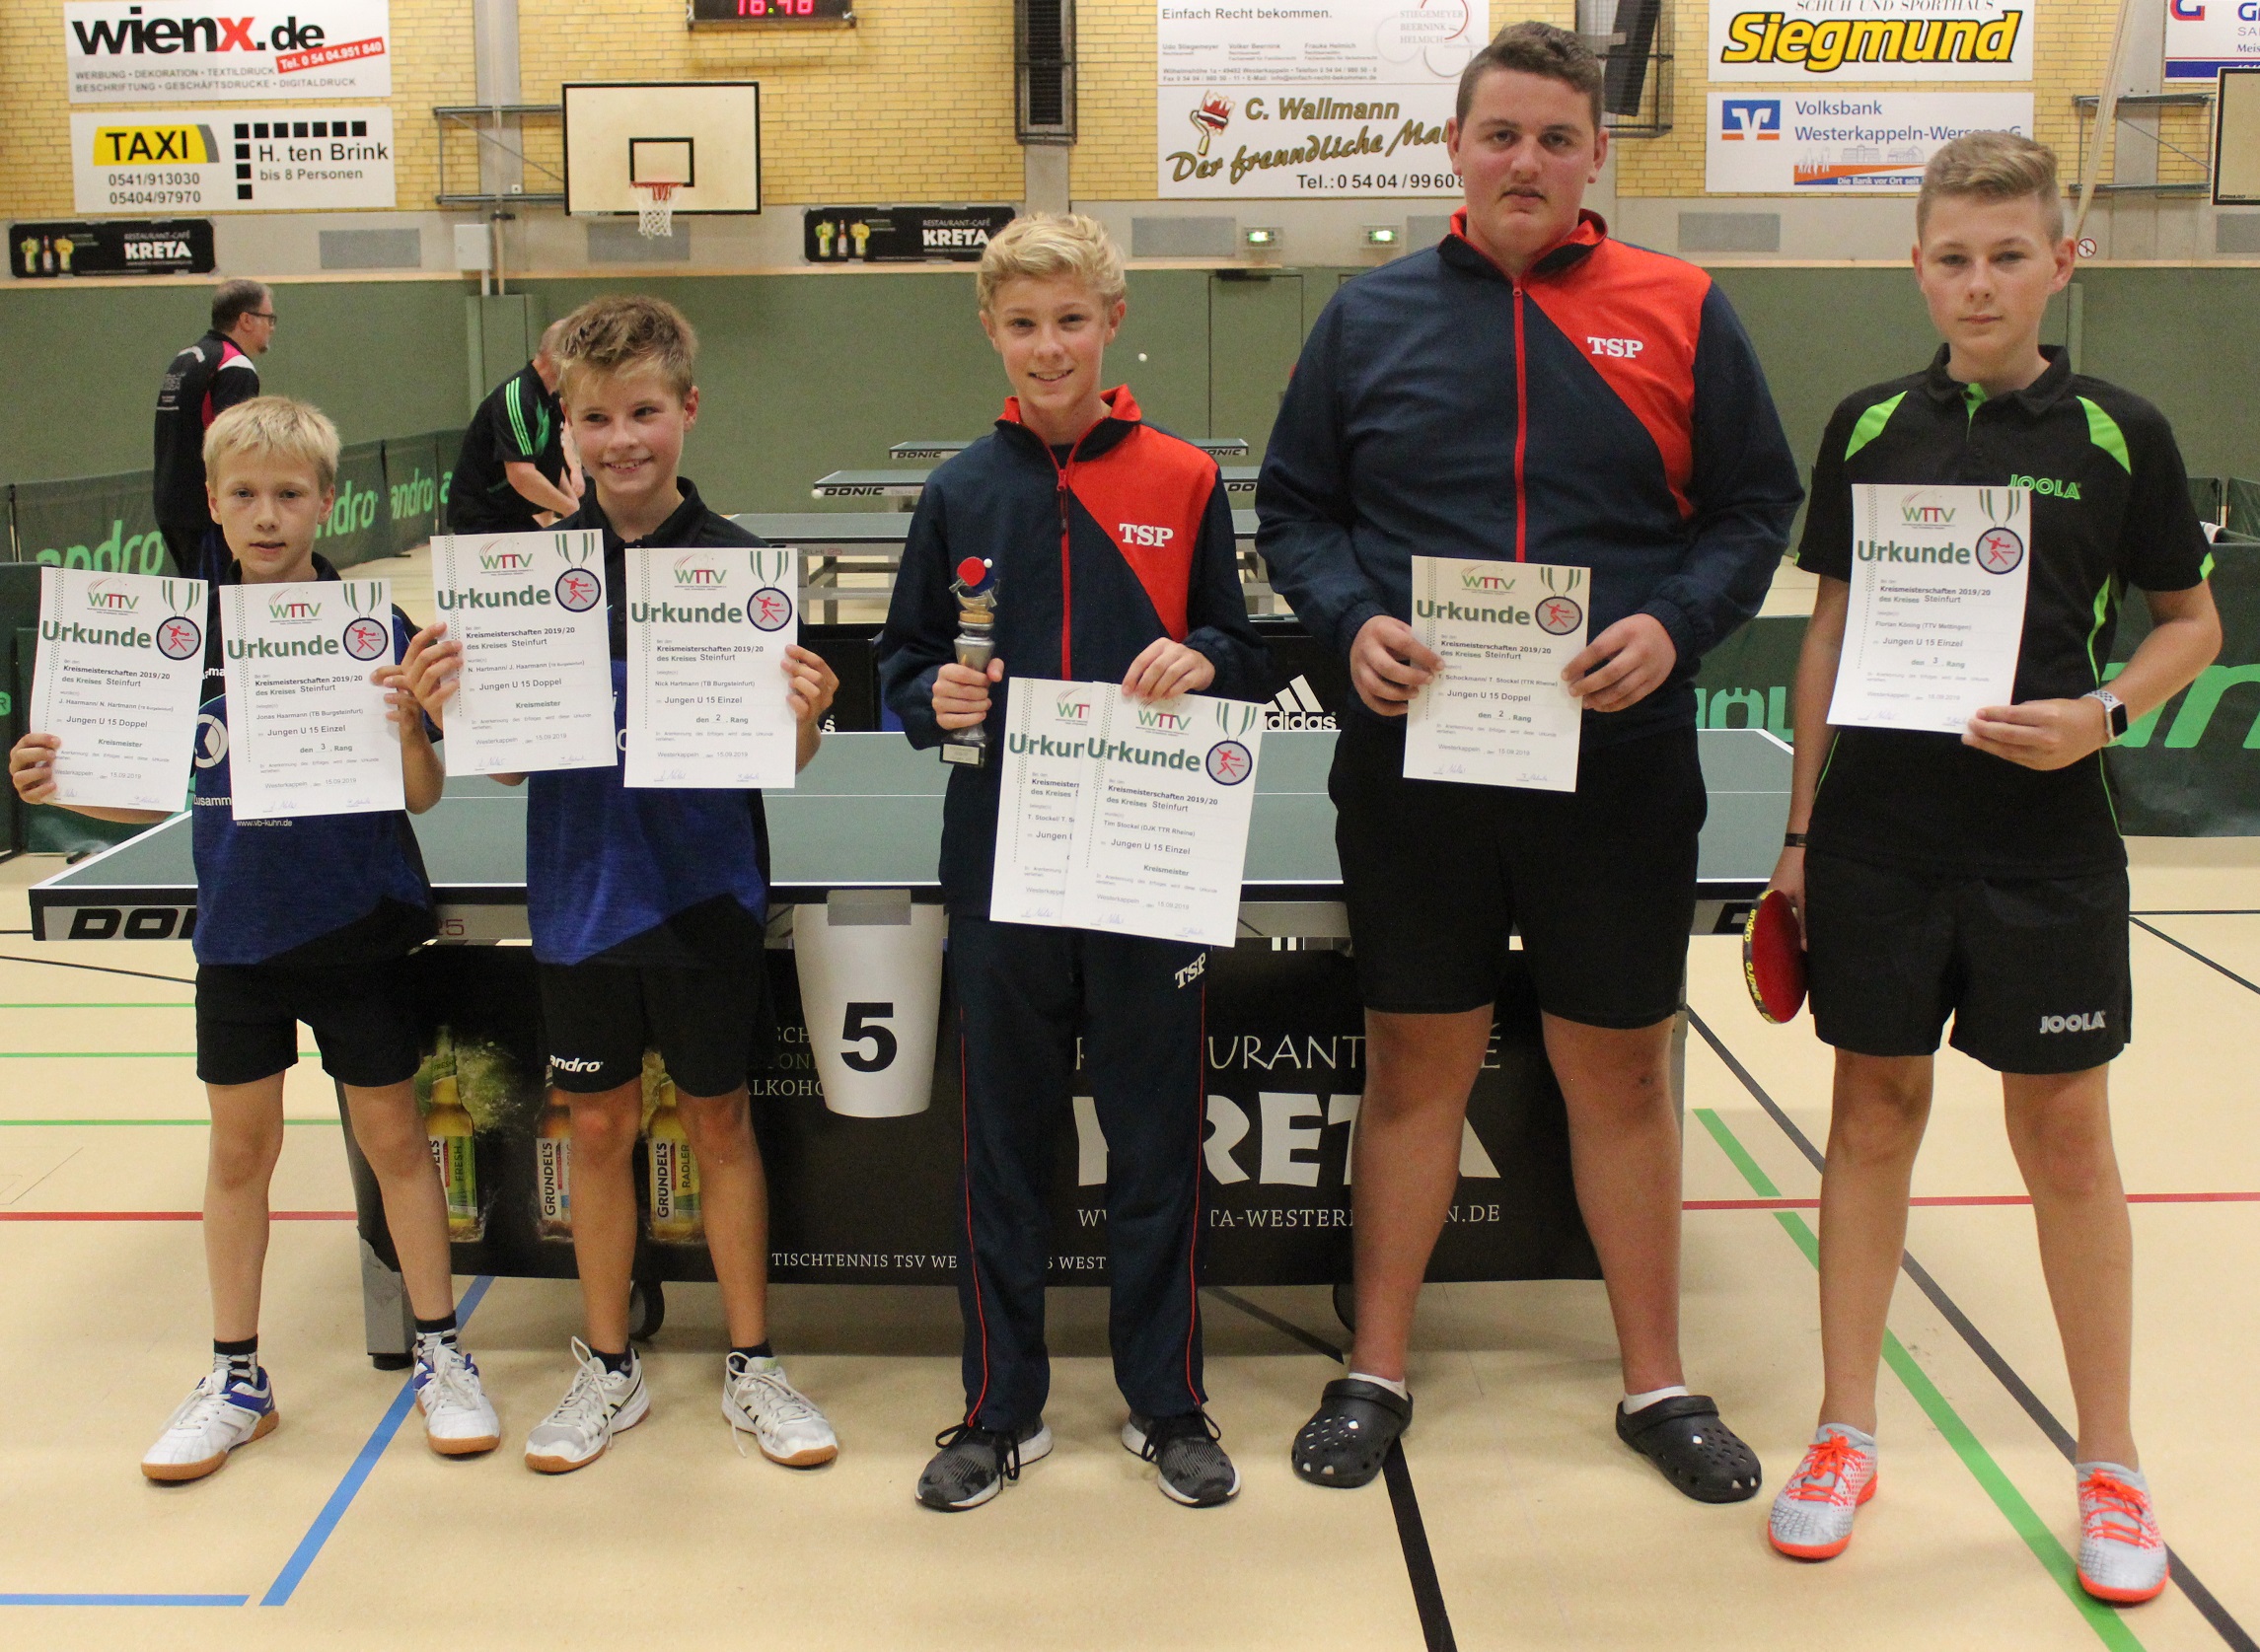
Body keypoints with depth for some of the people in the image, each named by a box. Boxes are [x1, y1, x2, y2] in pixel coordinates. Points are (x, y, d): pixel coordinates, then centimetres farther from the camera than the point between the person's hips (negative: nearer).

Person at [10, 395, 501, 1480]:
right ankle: (235, 1380, 27)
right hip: (236, 933, 3)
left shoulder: (373, 628, -11)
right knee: (240, 1149, 12)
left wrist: (406, 730, -31)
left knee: (392, 1138, 7)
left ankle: (441, 1354, 24)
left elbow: (420, 796, -12)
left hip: (356, 931, -3)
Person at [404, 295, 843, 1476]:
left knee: (720, 1122, 11)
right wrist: (444, 707, -20)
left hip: (707, 891, -2)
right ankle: (608, 1367, 30)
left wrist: (805, 718, -27)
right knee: (599, 1126, 13)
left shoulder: (736, 562, -8)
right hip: (582, 890, 2)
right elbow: (504, 756, -1)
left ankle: (751, 1366, 26)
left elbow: (784, 754, -6)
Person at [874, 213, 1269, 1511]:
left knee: (1159, 1139, 8)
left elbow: (1248, 656, 5)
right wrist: (935, 701, -12)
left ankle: (1169, 1403, 25)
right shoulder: (962, 493, 5)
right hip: (1001, 859, 1)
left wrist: (1201, 661, -16)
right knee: (1005, 1143, 10)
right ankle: (1003, 1410, 25)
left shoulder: (1183, 482, 2)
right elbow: (904, 664, 9)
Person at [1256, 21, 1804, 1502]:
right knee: (1416, 1065, 10)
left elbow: (1756, 507, 5)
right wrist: (1354, 622, -10)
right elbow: (1295, 506, 8)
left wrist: (1676, 625, -13)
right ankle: (1378, 1371, 25)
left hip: (1621, 762, 0)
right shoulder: (1369, 318, 6)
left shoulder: (1680, 314, 3)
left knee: (1622, 1071, 11)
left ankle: (1657, 1379, 28)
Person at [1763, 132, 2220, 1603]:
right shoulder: (1869, 426, 3)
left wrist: (2101, 713, -14)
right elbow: (1831, 628, 8)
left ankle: (2109, 1460, 22)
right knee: (1875, 1112, 8)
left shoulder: (2121, 435, -2)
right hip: (1878, 836, 2)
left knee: (2066, 1135, 6)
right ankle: (1847, 1434, 21)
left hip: (2046, 841, -1)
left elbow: (2194, 623, 7)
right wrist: (1801, 830, 6)